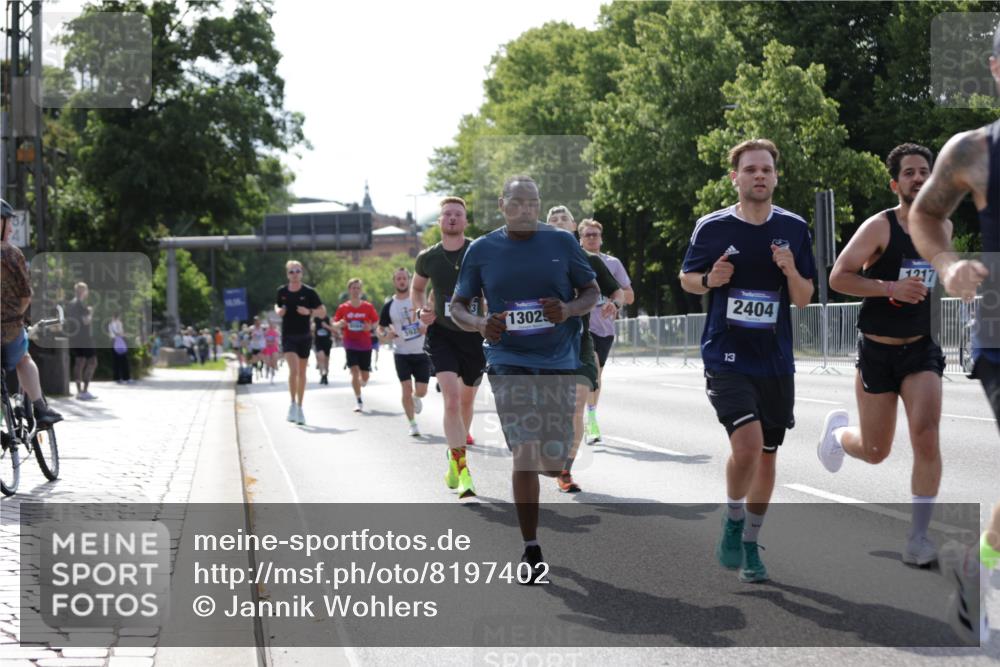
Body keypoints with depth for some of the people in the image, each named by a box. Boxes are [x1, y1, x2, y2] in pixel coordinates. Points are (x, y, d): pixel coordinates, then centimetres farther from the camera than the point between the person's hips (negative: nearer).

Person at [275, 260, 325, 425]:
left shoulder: (309, 292, -5)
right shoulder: (282, 291, 0)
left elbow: (323, 311, -2)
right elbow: (277, 306, 19)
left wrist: (309, 312, -19)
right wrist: (279, 311, -4)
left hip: (304, 337, 0)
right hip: (288, 336, 0)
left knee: (302, 372, 9)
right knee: (293, 369, -17)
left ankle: (299, 407, 21)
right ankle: (292, 404, -4)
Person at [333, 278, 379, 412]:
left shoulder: (368, 307, -1)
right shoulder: (343, 308, 0)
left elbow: (376, 322, 7)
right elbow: (335, 324, 7)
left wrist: (370, 327, -15)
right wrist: (339, 324, -16)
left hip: (365, 345, 1)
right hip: (350, 344, -1)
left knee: (364, 377, 5)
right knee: (354, 371, -16)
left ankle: (360, 384, 43)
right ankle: (359, 402, -7)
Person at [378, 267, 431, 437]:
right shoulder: (388, 306, 0)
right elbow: (380, 328, 8)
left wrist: (428, 326, -14)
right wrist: (385, 336, -14)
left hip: (421, 353, 0)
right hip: (401, 354, 0)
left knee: (421, 391, 1)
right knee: (406, 389, -7)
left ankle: (416, 398, 39)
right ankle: (412, 424, 7)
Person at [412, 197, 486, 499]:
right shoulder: (428, 257, -1)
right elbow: (416, 288, 17)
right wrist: (421, 309, -3)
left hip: (474, 334, 1)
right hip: (441, 333, -1)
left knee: (466, 401, 17)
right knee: (451, 399, -18)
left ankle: (456, 452, 44)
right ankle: (462, 472, -18)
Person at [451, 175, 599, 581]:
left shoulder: (562, 242, 3)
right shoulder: (482, 250, 3)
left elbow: (592, 292, 9)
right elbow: (457, 306, 9)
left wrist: (569, 310, -12)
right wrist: (480, 325, -13)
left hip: (560, 361, 2)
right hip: (508, 361, -2)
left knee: (555, 458, 7)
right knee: (526, 455, -13)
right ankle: (531, 550, -7)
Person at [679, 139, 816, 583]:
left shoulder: (794, 229, 2)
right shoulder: (712, 227, -4)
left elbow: (804, 300, 5)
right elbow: (687, 279, 10)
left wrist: (791, 271, -16)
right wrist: (709, 280, -12)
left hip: (776, 362, 3)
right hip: (726, 358, -3)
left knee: (767, 455, 10)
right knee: (747, 445, -21)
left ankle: (749, 546, 29)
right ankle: (733, 522, 6)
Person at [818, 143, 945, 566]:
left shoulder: (942, 227, 5)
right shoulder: (879, 227, -12)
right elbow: (838, 278, -17)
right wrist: (891, 287, -26)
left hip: (922, 349, 3)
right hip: (877, 352, -3)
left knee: (926, 436, -17)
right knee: (875, 452, 6)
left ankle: (918, 538, -8)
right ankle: (838, 430, 43)